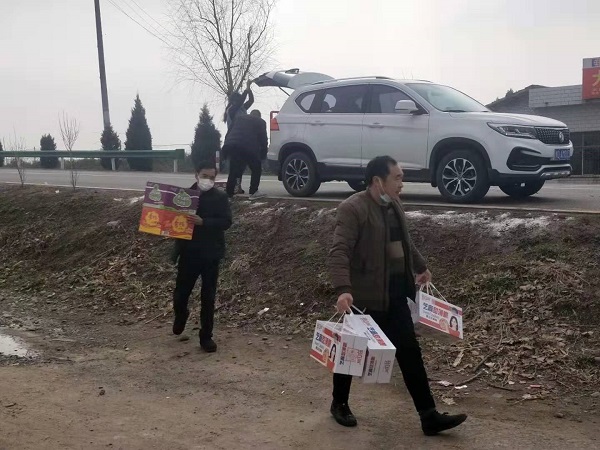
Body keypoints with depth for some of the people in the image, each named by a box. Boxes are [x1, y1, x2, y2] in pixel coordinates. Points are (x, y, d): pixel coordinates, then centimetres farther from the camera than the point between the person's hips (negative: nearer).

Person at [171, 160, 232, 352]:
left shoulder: (220, 197, -3)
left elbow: (226, 222, -13)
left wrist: (203, 222, -26)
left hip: (210, 254, -2)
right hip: (188, 252, 2)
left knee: (208, 298, 5)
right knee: (180, 294, 7)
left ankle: (206, 336, 16)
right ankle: (181, 315, 40)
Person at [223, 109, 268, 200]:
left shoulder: (239, 117, 27)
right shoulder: (260, 122, 15)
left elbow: (229, 133, 23)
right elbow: (263, 139, 10)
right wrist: (263, 154, 16)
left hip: (231, 145, 4)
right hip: (248, 147, -4)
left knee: (234, 170, 17)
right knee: (256, 168, 12)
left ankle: (229, 192, 15)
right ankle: (253, 192, 5)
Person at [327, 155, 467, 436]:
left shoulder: (394, 205, 10)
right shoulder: (353, 209, -16)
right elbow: (339, 252, -25)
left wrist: (420, 267, 36)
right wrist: (343, 290, -36)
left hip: (396, 296, 7)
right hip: (364, 298, -7)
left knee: (410, 353, 7)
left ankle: (429, 417, 12)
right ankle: (339, 404, 32)